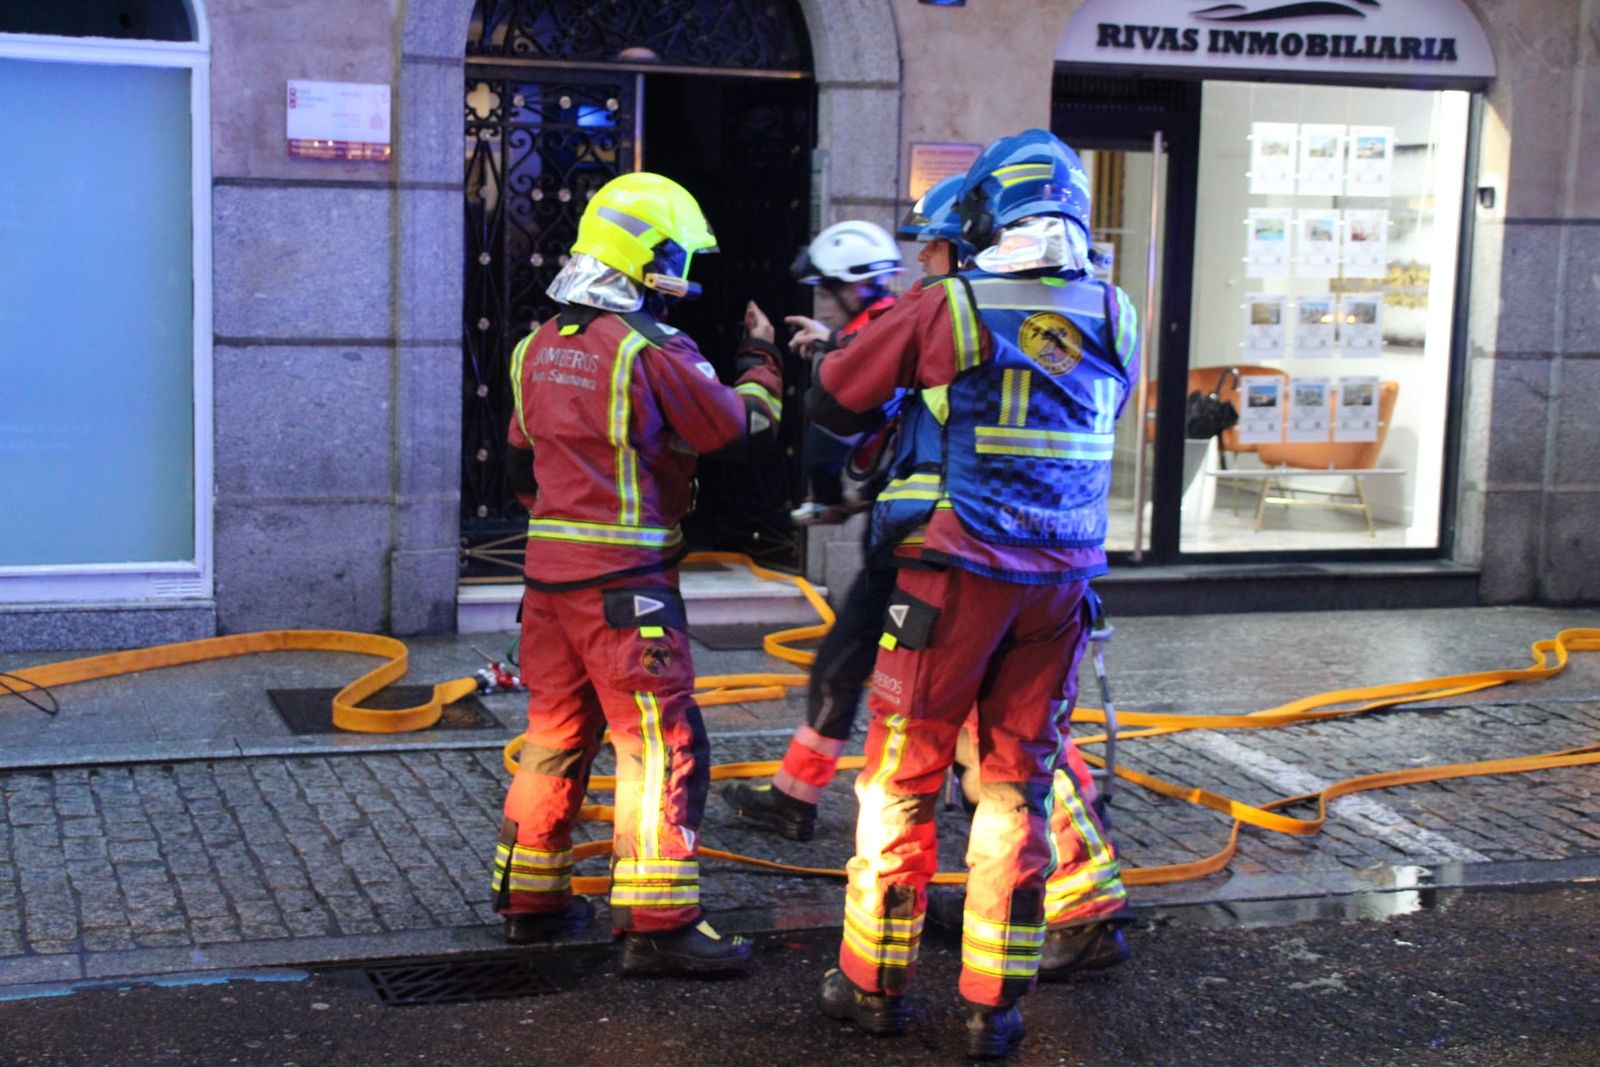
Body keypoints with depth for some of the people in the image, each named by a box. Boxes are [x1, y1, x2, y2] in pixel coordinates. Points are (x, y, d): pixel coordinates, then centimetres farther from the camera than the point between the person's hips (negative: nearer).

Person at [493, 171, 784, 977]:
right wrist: (760, 359, 12)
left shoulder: (541, 348, 11)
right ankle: (658, 924, -2)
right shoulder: (652, 352, -14)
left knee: (556, 734, 17)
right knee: (663, 746, -3)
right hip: (623, 579, -8)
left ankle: (529, 898, 26)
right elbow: (744, 431, -5)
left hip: (549, 572, 8)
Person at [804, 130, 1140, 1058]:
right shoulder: (1116, 320, 4)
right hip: (1063, 583, 4)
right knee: (1020, 785, 12)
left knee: (903, 778, 9)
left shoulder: (945, 309, -7)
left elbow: (831, 402, 3)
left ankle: (875, 982, 18)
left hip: (956, 578, -3)